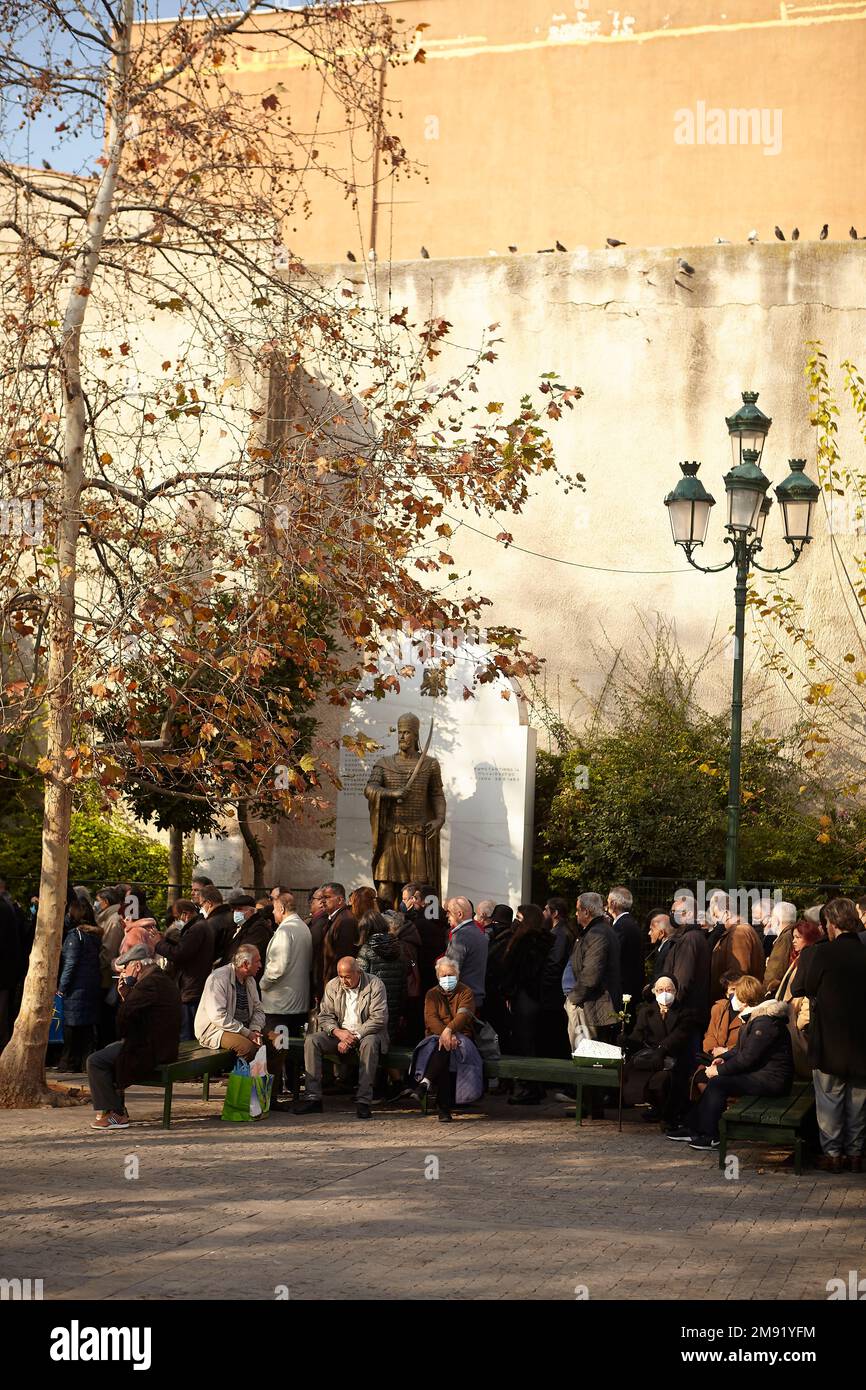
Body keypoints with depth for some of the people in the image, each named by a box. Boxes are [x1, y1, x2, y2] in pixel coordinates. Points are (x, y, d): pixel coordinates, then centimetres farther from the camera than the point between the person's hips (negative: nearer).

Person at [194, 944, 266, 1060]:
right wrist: (247, 1033, -23)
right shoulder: (218, 979, -16)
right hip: (215, 1030, -7)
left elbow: (258, 1009, 15)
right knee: (248, 1046, -33)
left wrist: (255, 1029, -8)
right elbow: (218, 1017, -23)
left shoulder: (250, 980, 11)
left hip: (243, 1028, 7)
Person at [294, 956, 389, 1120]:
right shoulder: (332, 986, 4)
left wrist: (354, 1037, -23)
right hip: (339, 1033, 4)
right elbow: (325, 1016, 2)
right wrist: (338, 1032, -20)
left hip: (365, 1034, -4)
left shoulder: (375, 985, -9)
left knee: (370, 1043, -39)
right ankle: (313, 1098, -23)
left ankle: (363, 1101, -36)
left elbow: (379, 1019, -16)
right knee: (311, 1040, -21)